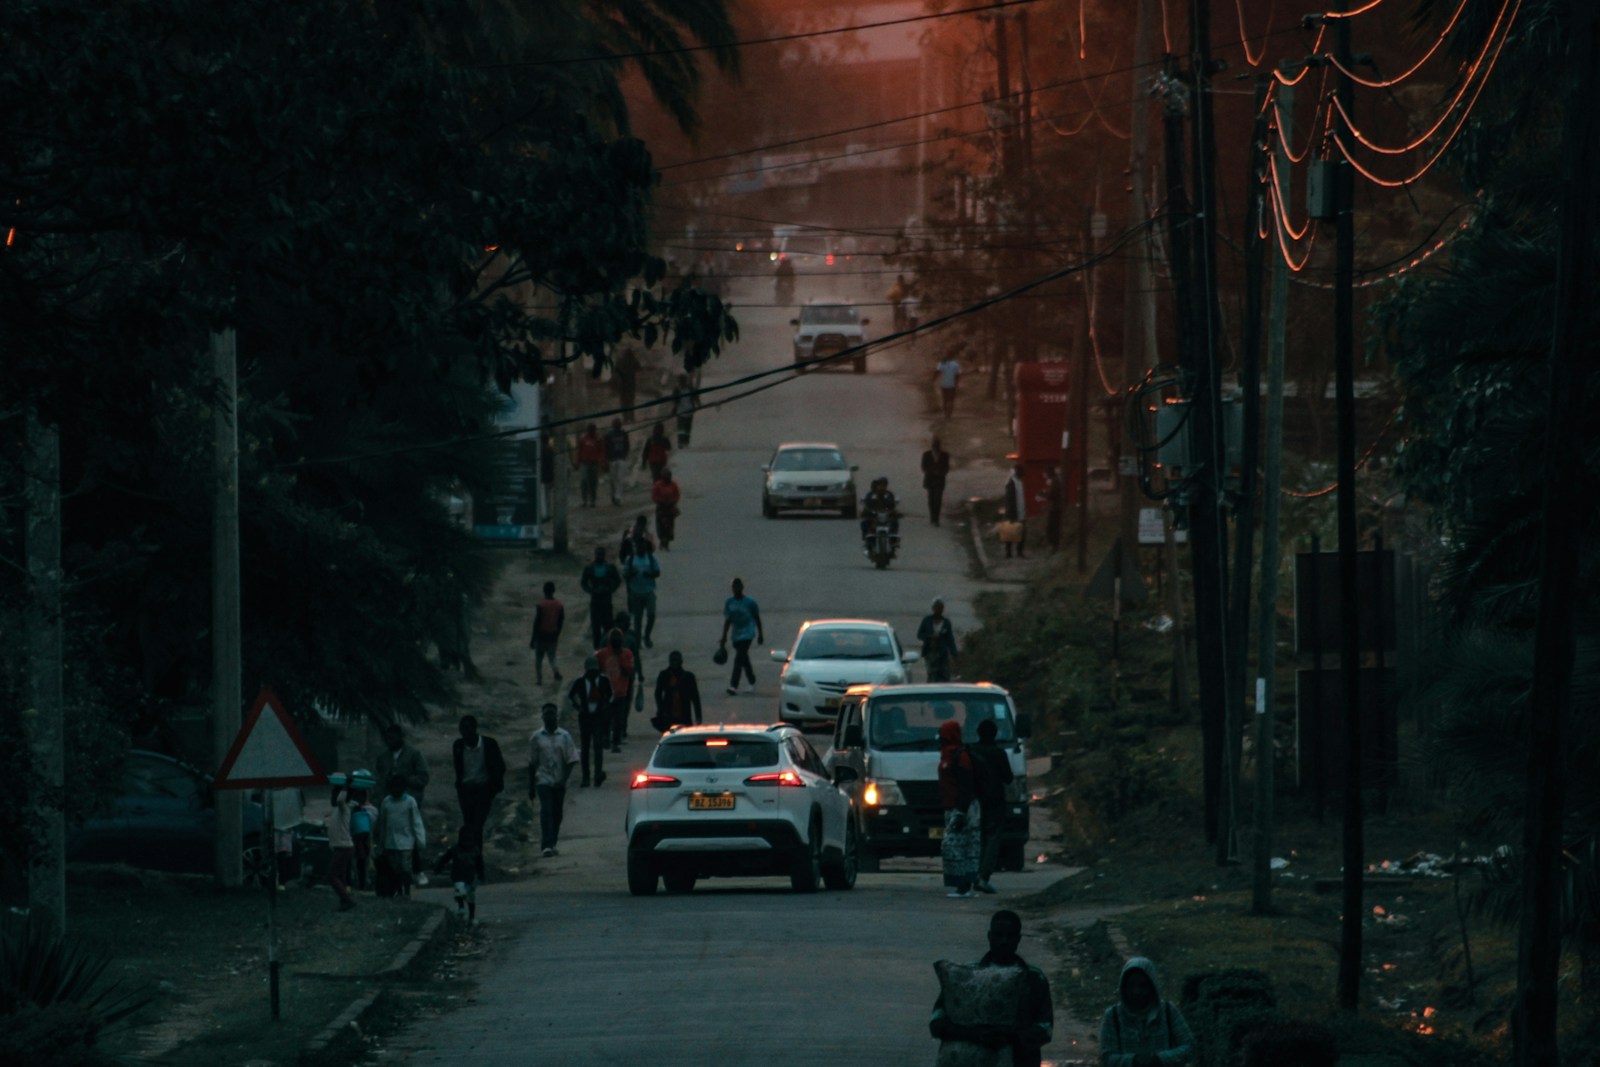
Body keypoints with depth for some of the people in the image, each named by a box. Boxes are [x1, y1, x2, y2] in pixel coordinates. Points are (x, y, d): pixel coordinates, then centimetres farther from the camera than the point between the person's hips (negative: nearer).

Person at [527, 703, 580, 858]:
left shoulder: (564, 737, 2)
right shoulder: (537, 737, 2)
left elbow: (571, 760, 1)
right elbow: (532, 763, 6)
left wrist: (564, 779, -13)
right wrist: (531, 787, 5)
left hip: (560, 782, 2)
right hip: (543, 780, -2)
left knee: (557, 813, 9)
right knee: (546, 811, -15)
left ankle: (552, 844, 23)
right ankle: (546, 846, -23)